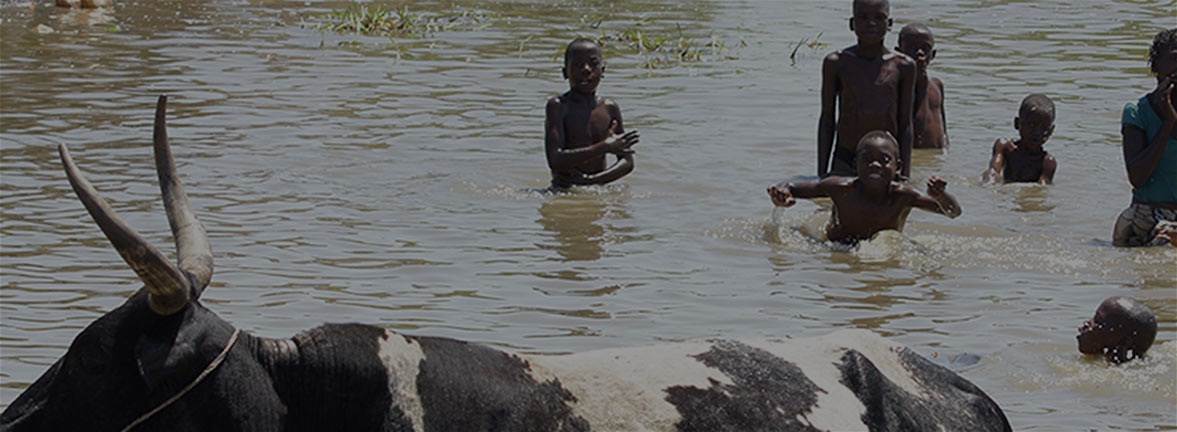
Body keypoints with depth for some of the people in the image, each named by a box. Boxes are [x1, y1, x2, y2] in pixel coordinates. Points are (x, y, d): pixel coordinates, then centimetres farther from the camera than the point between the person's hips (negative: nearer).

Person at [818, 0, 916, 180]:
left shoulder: (902, 66, 2)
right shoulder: (836, 63, 1)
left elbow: (905, 124, 6)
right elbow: (827, 119, 5)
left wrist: (906, 173, 2)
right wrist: (822, 173, 1)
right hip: (845, 163, -1)